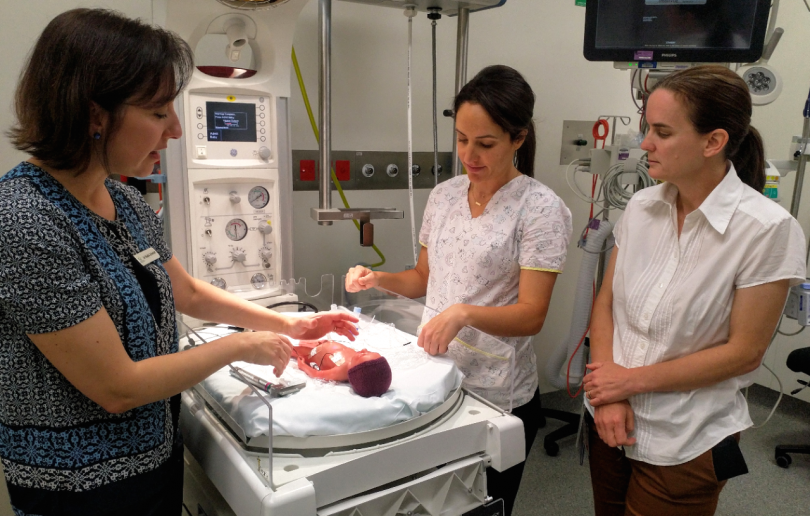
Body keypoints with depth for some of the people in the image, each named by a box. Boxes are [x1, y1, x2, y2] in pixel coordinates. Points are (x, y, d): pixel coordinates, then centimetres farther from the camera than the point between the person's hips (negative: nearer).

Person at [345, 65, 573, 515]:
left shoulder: (540, 208, -14)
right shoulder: (444, 195, 3)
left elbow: (531, 316, -17)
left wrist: (464, 313, -33)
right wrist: (378, 279, -5)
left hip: (497, 397, -5)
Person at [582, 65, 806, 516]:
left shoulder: (768, 229, -17)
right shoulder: (642, 207, -4)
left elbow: (744, 352, -15)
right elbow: (606, 304, 0)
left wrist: (633, 379, -14)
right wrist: (607, 392, -11)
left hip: (685, 445, -4)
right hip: (611, 420, 4)